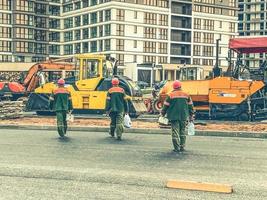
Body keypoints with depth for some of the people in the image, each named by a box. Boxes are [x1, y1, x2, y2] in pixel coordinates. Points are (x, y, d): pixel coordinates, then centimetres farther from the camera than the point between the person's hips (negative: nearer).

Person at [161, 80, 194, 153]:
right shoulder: (186, 95, 6)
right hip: (184, 117, 3)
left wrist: (163, 113, 13)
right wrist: (191, 116, 20)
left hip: (174, 117, -3)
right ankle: (182, 147, 15)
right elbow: (190, 106, 11)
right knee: (182, 132, 14)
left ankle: (177, 148, -3)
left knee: (175, 132, -1)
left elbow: (166, 106, -1)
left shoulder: (170, 95, -5)